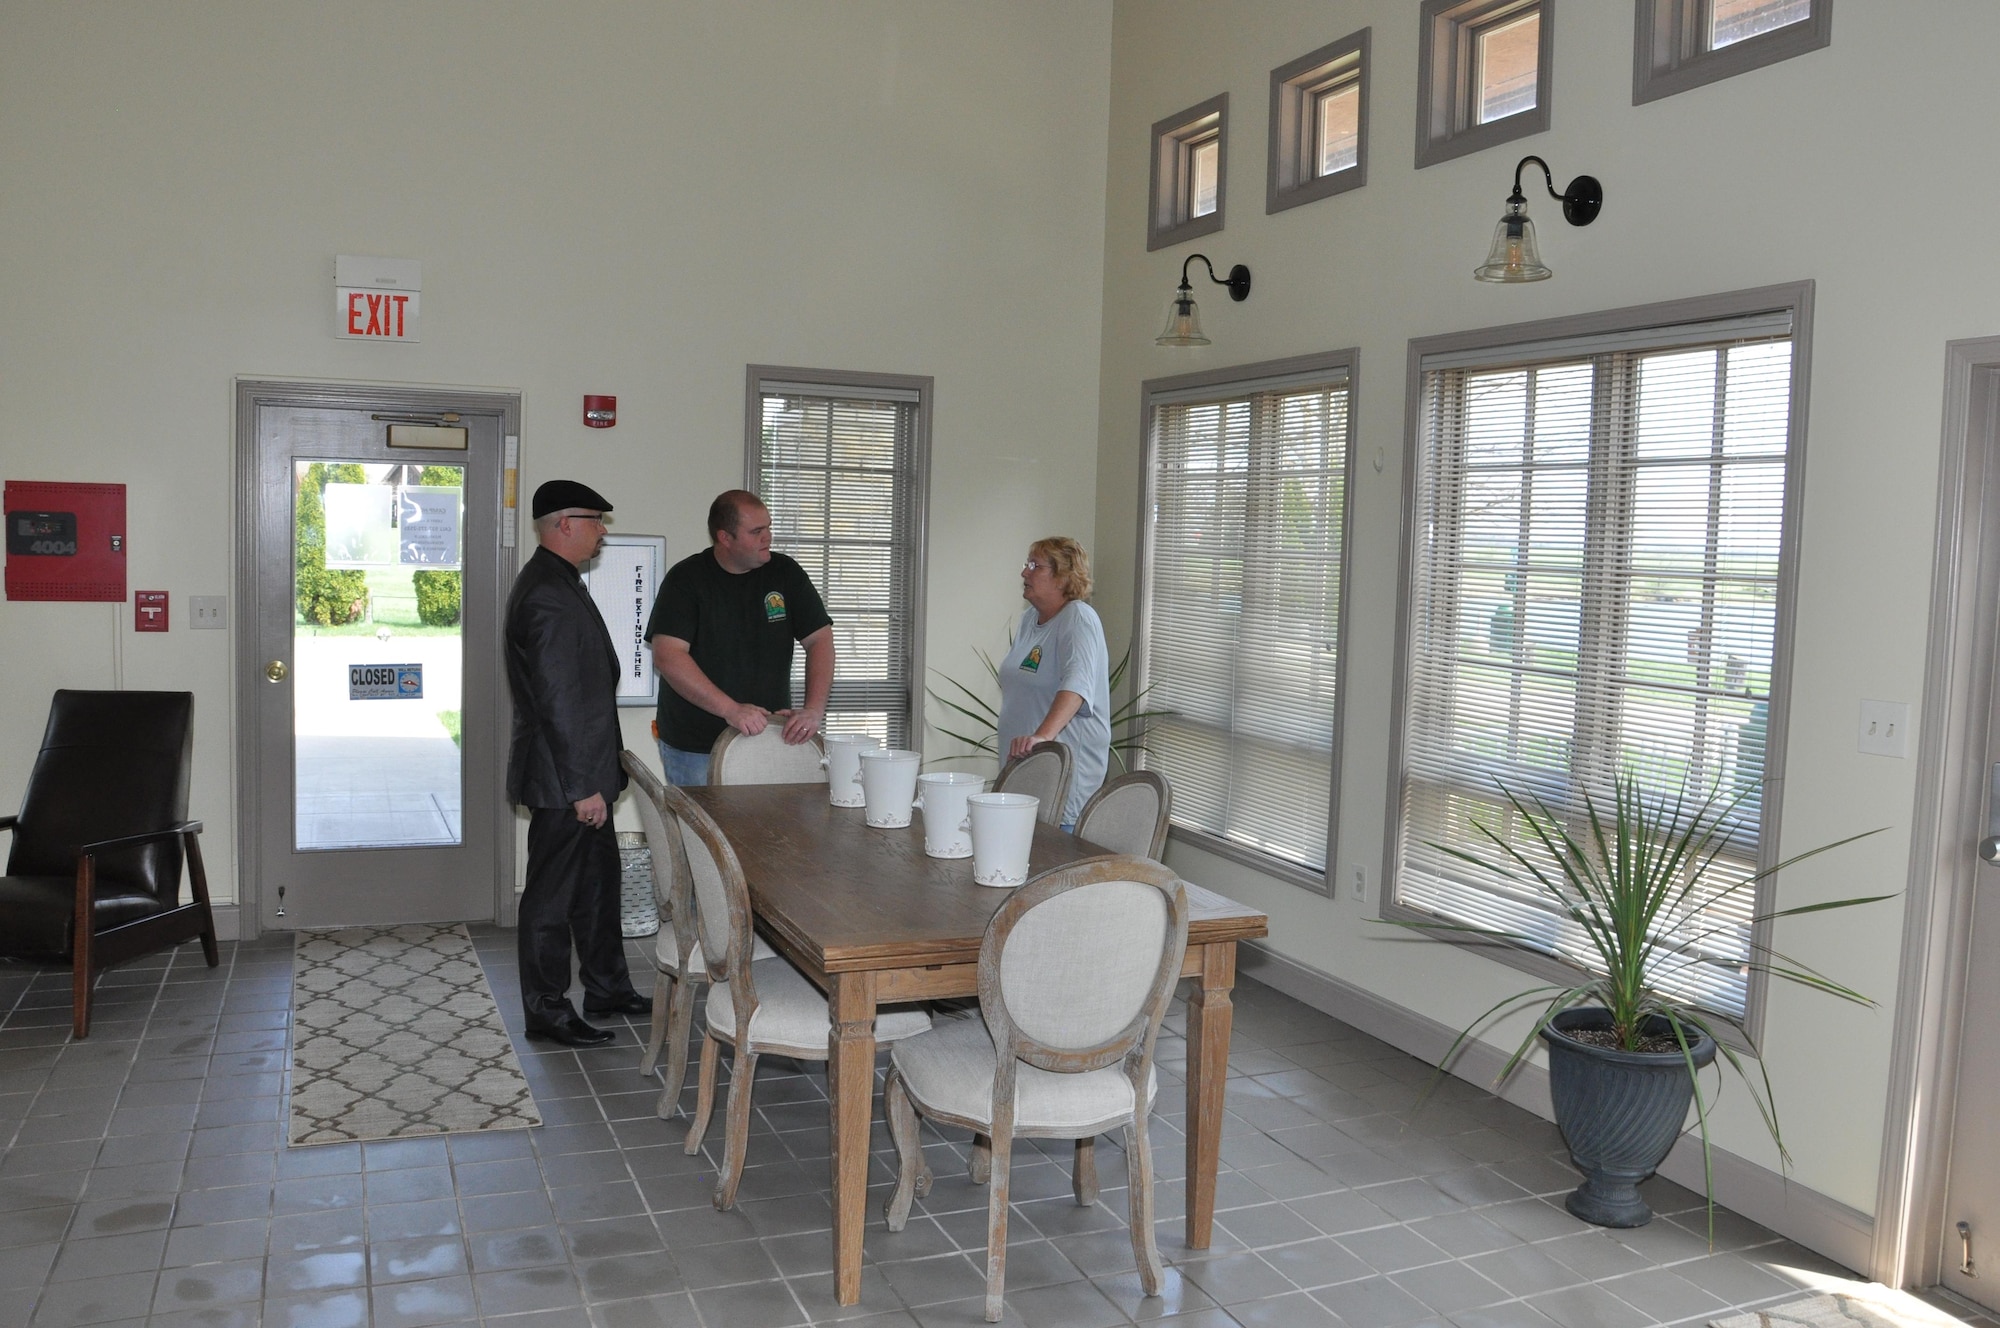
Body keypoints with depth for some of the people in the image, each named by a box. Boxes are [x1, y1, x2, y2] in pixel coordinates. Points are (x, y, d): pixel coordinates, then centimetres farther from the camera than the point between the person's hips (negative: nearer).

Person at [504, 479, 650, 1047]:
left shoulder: (554, 583, 13)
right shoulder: (549, 595, -22)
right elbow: (559, 701, -25)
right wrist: (583, 786, -23)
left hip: (581, 772, 11)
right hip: (562, 780, -11)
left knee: (597, 879, 19)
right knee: (553, 893, 3)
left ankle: (607, 987, 33)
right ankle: (547, 1011, 16)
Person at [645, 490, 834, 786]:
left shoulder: (785, 573, 3)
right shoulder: (686, 579, -7)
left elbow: (819, 640, 2)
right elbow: (667, 656, -17)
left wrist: (814, 709, -14)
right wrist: (731, 710, -25)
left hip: (772, 736, 3)